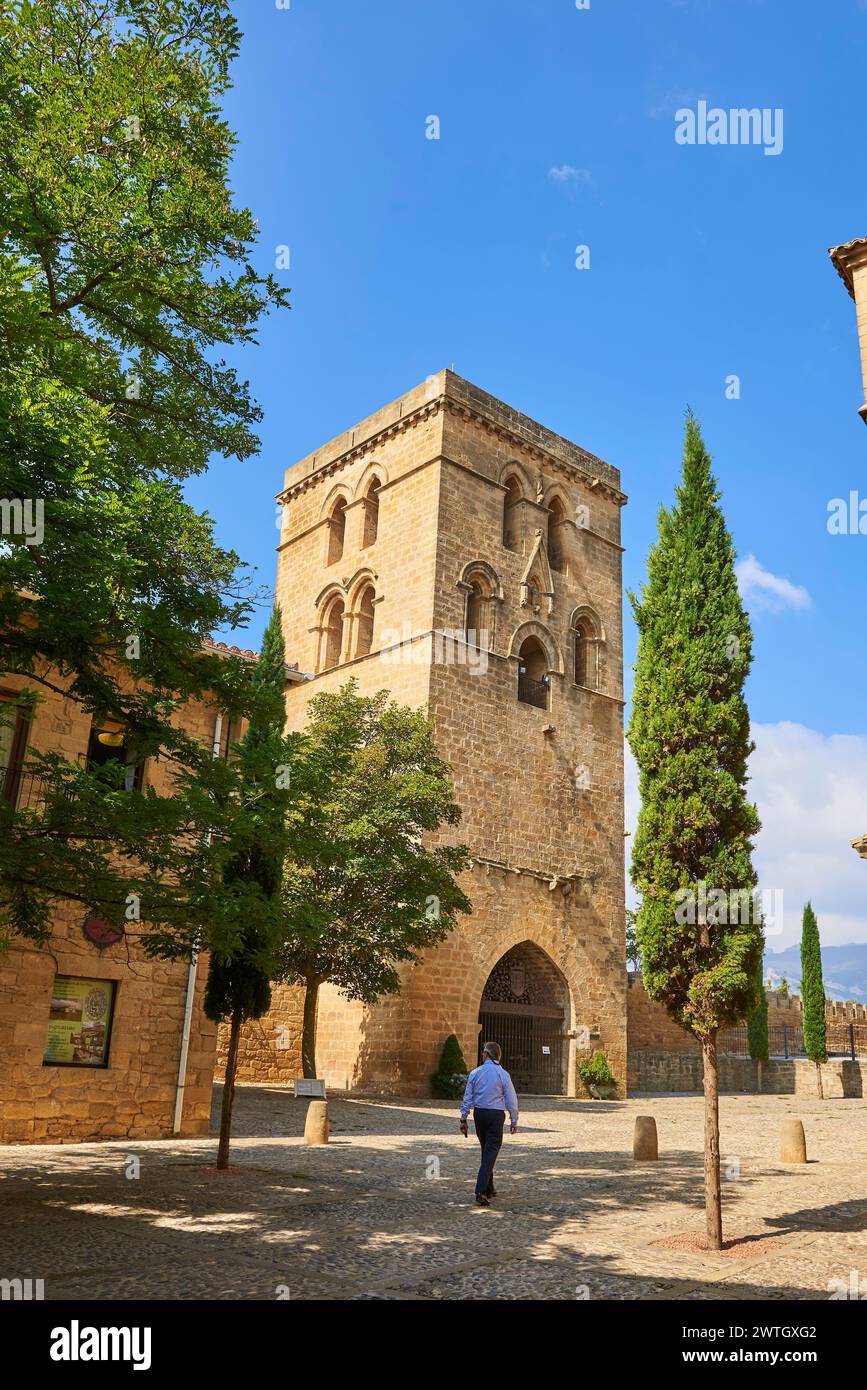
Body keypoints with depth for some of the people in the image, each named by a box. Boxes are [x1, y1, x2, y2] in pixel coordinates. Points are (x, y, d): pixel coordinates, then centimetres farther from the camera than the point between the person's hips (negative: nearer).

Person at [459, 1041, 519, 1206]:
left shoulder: (475, 1073, 0)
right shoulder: (503, 1074, -6)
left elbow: (467, 1098, 2)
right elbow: (511, 1100, -4)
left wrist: (463, 1119, 8)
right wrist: (514, 1121, 5)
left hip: (479, 1114, 3)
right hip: (496, 1115, -3)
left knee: (486, 1150, 19)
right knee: (491, 1151, -3)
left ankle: (489, 1188, 26)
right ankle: (481, 1191, -15)